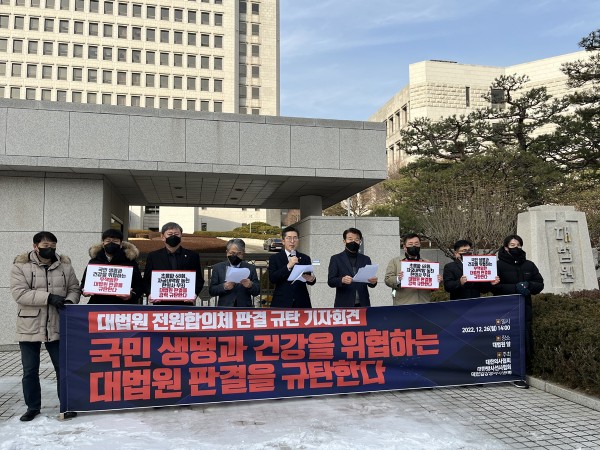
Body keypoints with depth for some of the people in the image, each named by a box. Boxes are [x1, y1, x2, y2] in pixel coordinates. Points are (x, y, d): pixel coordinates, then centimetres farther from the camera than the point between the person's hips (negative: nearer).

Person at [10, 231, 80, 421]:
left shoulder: (65, 265, 3)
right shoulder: (21, 266, -5)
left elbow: (74, 288, 7)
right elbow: (19, 293, -15)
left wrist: (69, 301, -16)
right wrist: (48, 297, -24)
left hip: (57, 327, 1)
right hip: (29, 327, -1)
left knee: (63, 367, 6)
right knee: (30, 370, 10)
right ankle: (33, 406, 25)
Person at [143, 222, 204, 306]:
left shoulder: (192, 256, 9)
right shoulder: (153, 256, 10)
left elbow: (199, 279, 9)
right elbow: (147, 280, 10)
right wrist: (150, 294, -8)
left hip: (185, 303, 0)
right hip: (161, 304, 0)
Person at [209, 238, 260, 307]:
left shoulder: (251, 268, 8)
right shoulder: (218, 268, 6)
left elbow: (257, 291, 3)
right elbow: (211, 291, 1)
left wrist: (251, 285, -18)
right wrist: (224, 287, -17)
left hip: (244, 309, 1)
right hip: (224, 309, 0)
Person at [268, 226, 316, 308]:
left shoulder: (305, 258, 11)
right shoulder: (275, 258, 5)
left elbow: (310, 282, 6)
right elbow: (272, 279, -8)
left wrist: (312, 279, -17)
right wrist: (288, 266, -18)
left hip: (301, 303, 2)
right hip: (281, 303, -2)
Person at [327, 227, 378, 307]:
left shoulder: (366, 259, 13)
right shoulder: (336, 259, 5)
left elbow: (370, 283, 11)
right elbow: (330, 281, -2)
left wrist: (373, 281, -12)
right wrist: (342, 280, -22)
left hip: (363, 304, 3)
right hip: (344, 305, -2)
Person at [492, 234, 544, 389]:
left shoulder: (529, 265, 15)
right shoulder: (499, 265, 1)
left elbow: (540, 284, 13)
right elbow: (495, 287, -8)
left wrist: (528, 285, -8)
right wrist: (515, 288, -17)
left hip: (525, 310, 4)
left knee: (526, 341, 2)